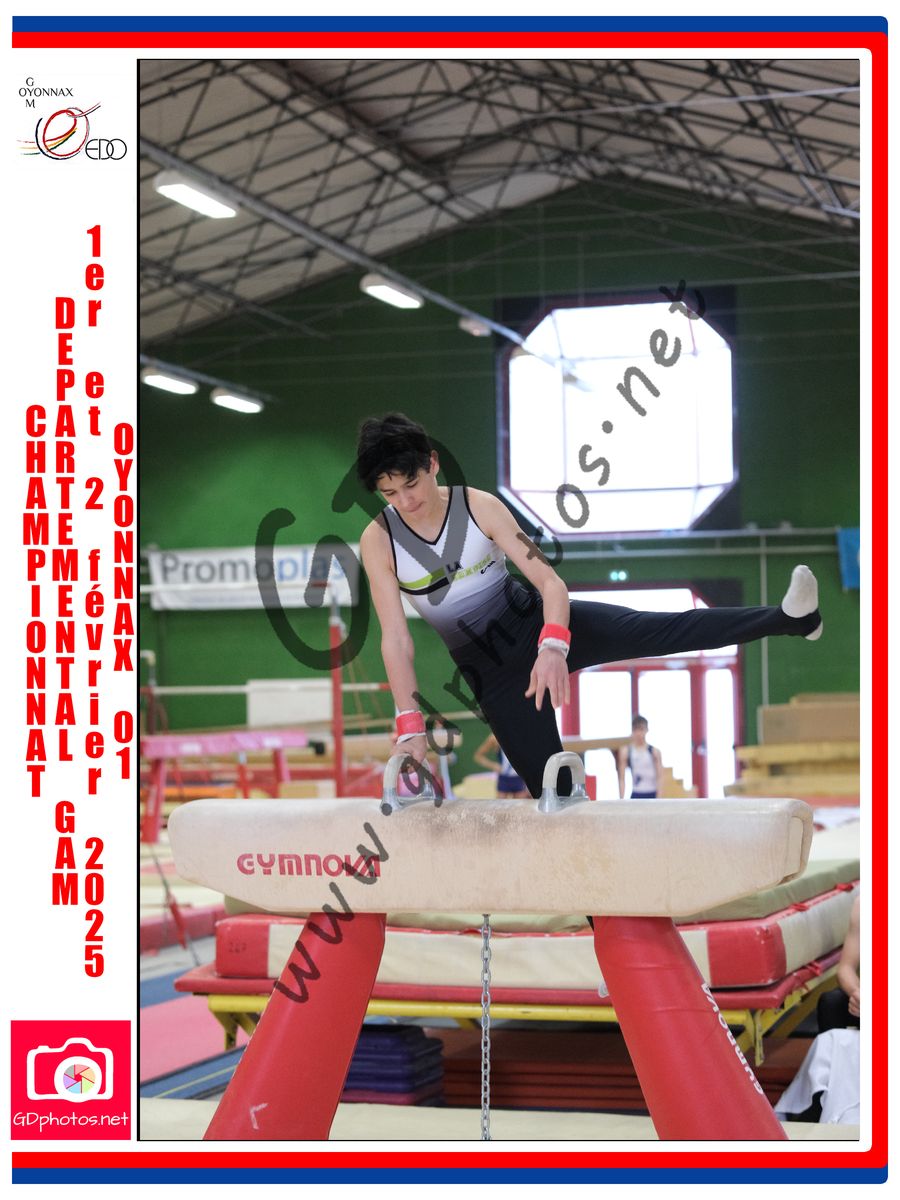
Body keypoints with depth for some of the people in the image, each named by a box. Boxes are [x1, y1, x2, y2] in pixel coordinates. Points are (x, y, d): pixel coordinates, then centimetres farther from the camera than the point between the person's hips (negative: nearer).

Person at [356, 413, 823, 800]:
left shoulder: (480, 506, -12)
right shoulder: (378, 540, -11)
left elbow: (549, 580, -17)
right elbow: (395, 638, -13)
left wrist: (552, 647, -35)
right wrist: (411, 726, -22)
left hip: (538, 623, -1)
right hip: (491, 671, 1)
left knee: (663, 629, -19)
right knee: (553, 790, -2)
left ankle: (790, 618, -26)